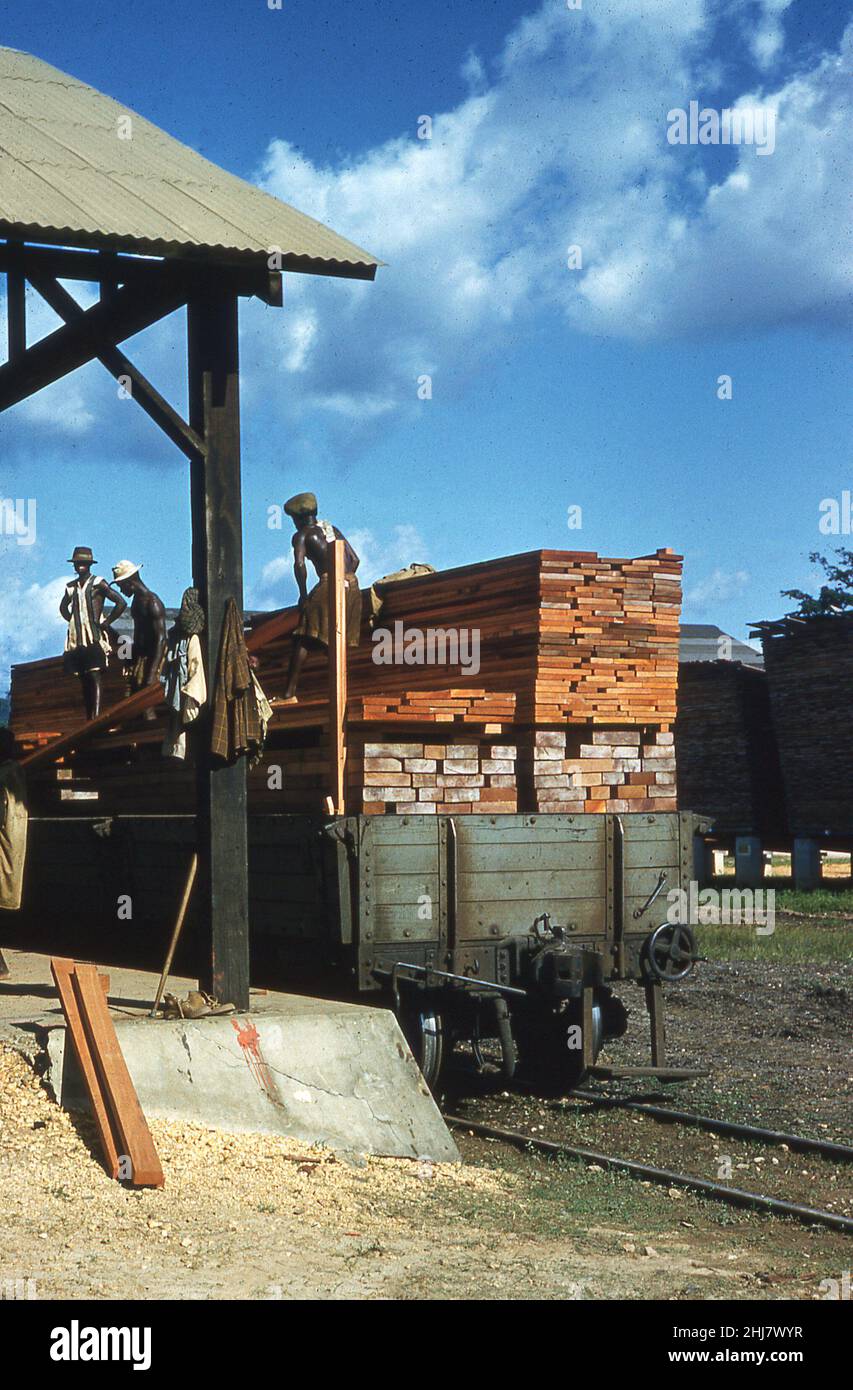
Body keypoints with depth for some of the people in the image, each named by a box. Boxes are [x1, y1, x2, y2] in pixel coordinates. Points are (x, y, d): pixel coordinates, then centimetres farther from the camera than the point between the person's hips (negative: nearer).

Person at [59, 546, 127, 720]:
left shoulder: (98, 583, -4)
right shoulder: (71, 586, 12)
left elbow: (121, 603, -9)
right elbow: (63, 607, 31)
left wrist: (106, 622, -9)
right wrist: (72, 621, 17)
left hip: (94, 640, -6)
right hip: (76, 640, 6)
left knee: (95, 678, -13)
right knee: (84, 681, 9)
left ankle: (96, 717, -20)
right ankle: (88, 718, 13)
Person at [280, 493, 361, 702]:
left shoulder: (302, 536, 4)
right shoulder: (332, 529, 22)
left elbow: (299, 564, -13)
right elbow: (354, 559, 19)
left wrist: (303, 595, -7)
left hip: (329, 586, -6)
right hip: (352, 586, 6)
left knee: (302, 639, -4)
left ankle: (290, 693, -10)